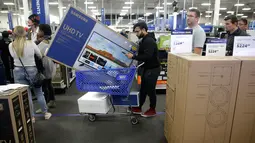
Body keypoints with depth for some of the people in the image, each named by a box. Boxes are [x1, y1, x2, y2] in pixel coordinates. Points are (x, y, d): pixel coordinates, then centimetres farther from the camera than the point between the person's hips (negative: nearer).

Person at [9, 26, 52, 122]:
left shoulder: (11, 46, -7)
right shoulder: (31, 43, -13)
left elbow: (13, 56, 11)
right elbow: (40, 55, 1)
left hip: (18, 71, 2)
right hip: (32, 70, -1)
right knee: (39, 93, 13)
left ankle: (31, 117, 19)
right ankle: (46, 113, 24)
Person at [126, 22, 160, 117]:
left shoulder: (149, 41, -21)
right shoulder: (144, 40, 11)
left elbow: (147, 56, -30)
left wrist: (133, 56, -25)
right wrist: (134, 56, 1)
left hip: (153, 69, -10)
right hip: (147, 68, 10)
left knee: (150, 90, 3)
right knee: (143, 89, 15)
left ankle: (152, 110, 21)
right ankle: (139, 108, 27)